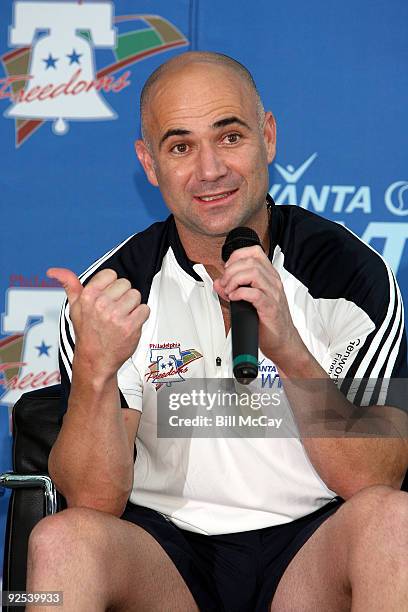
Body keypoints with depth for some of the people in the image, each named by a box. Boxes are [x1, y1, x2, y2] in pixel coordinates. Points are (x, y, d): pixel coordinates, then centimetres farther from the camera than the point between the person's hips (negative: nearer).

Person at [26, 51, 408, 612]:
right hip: (166, 553, 1)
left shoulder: (350, 271, -3)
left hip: (311, 548, 0)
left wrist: (289, 351, -24)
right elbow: (95, 500, -6)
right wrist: (94, 370, -24)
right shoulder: (113, 292, 0)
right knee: (62, 540, -30)